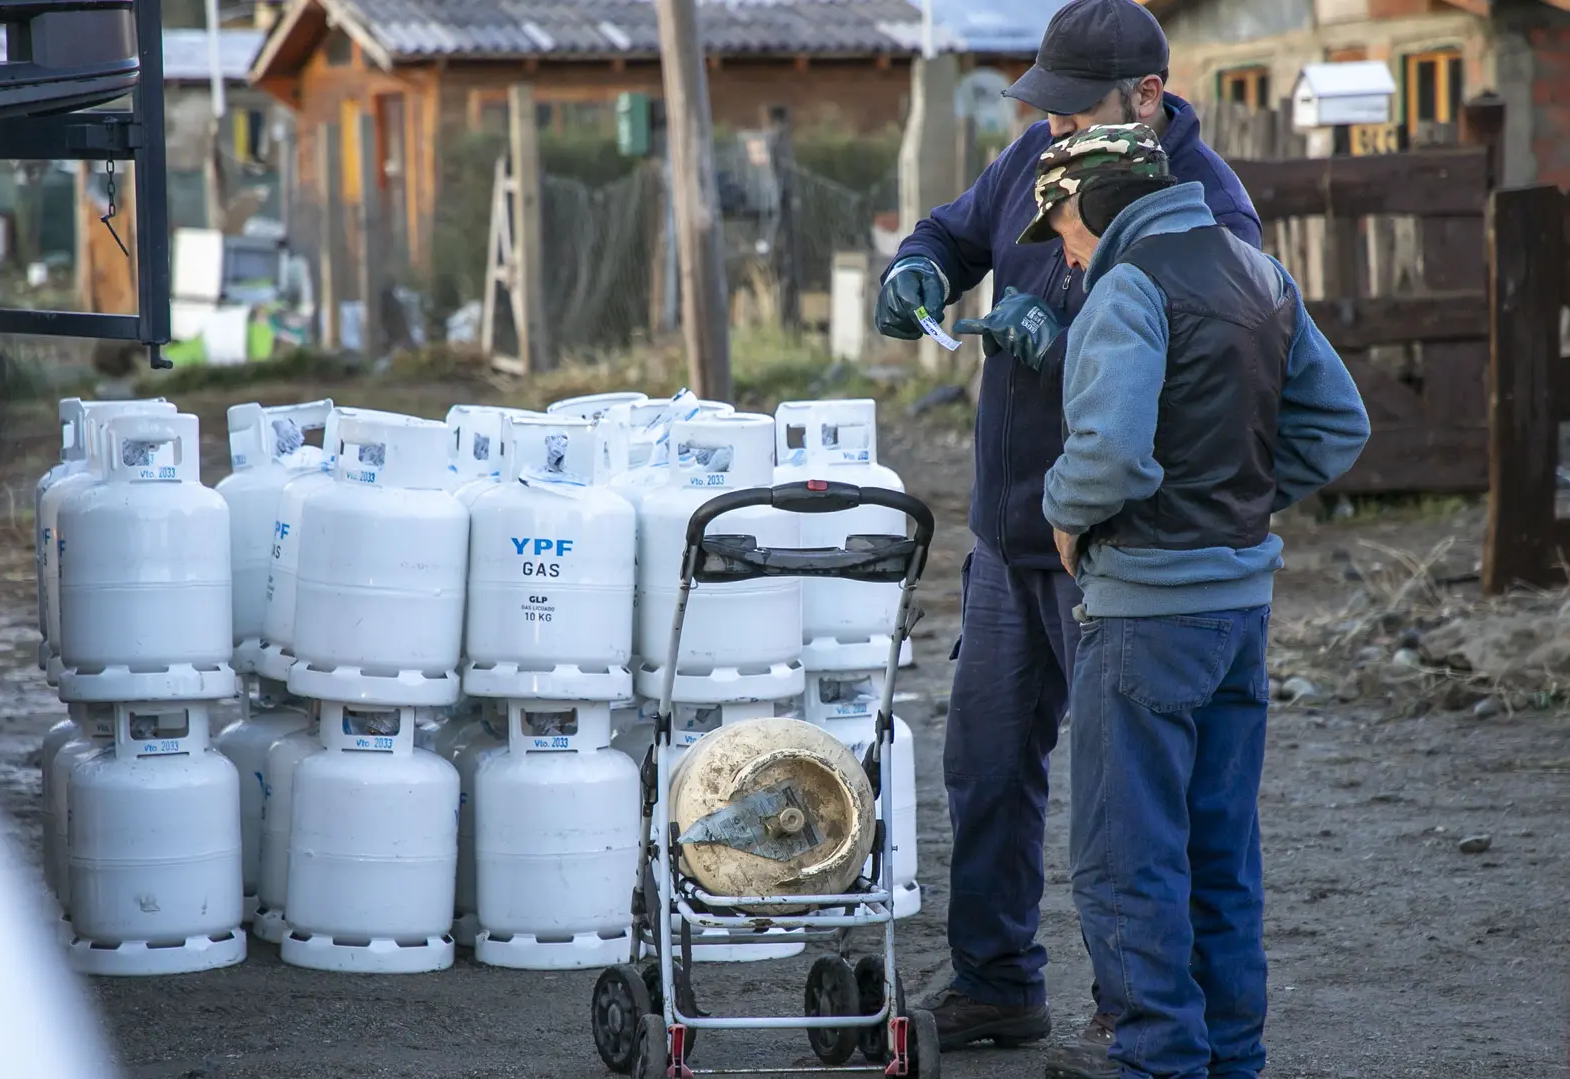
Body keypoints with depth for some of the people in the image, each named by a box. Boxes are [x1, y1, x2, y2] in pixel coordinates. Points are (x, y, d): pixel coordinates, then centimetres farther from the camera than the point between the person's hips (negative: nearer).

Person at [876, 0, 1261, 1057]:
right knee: (988, 760, 13)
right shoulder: (1042, 158, 4)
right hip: (1013, 525, 7)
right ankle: (996, 984, 25)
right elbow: (959, 229, 19)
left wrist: (1059, 336, -31)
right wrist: (919, 268, -4)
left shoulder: (1209, 210, -17)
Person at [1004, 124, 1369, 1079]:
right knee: (1222, 848, 16)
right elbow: (1339, 426, 14)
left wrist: (1066, 513, -8)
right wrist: (1250, 498, 13)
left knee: (1128, 857, 0)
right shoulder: (1261, 275, 11)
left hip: (1150, 606, -8)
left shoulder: (1130, 288, -15)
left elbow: (1112, 450, -27)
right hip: (1245, 592, 8)